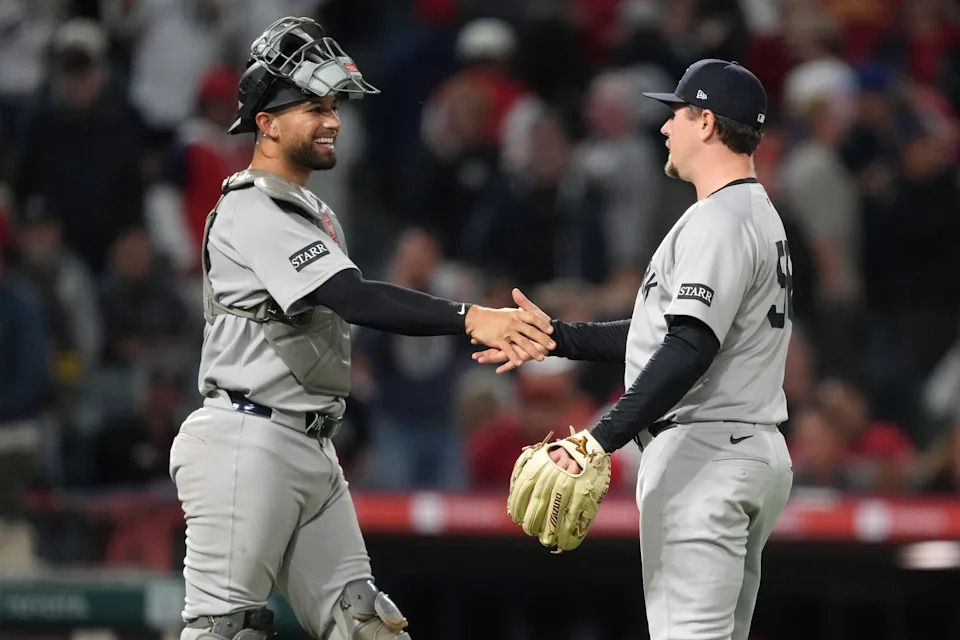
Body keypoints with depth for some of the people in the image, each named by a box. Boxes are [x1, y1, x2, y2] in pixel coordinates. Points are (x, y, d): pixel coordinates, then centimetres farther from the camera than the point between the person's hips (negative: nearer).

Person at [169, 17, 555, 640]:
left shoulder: (318, 216, 21)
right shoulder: (252, 212, -13)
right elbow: (354, 299, -25)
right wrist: (469, 318, -34)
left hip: (314, 448, 10)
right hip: (247, 443, -10)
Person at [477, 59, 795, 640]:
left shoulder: (717, 220, -14)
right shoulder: (759, 216, 20)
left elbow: (690, 349, -25)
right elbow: (668, 333, 25)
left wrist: (600, 440, -30)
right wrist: (554, 336, 22)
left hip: (703, 454, -11)